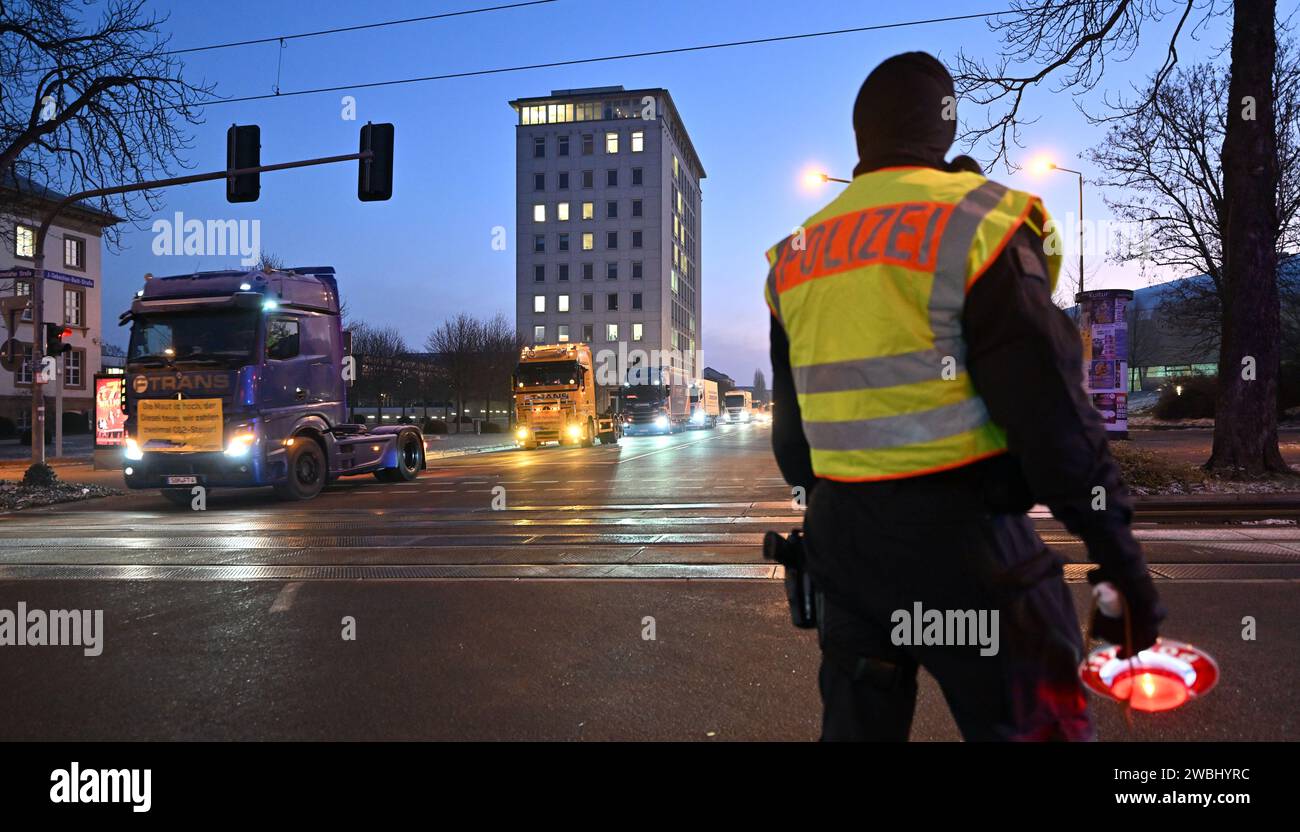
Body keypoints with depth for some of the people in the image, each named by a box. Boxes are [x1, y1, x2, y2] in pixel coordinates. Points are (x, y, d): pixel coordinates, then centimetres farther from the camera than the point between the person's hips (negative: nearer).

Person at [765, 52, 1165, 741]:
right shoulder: (975, 221, -9)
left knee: (857, 723, 18)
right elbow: (1048, 406, -13)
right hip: (958, 531, -6)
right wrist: (1115, 545, -6)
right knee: (1031, 725, 8)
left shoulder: (796, 256, 10)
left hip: (841, 531, 6)